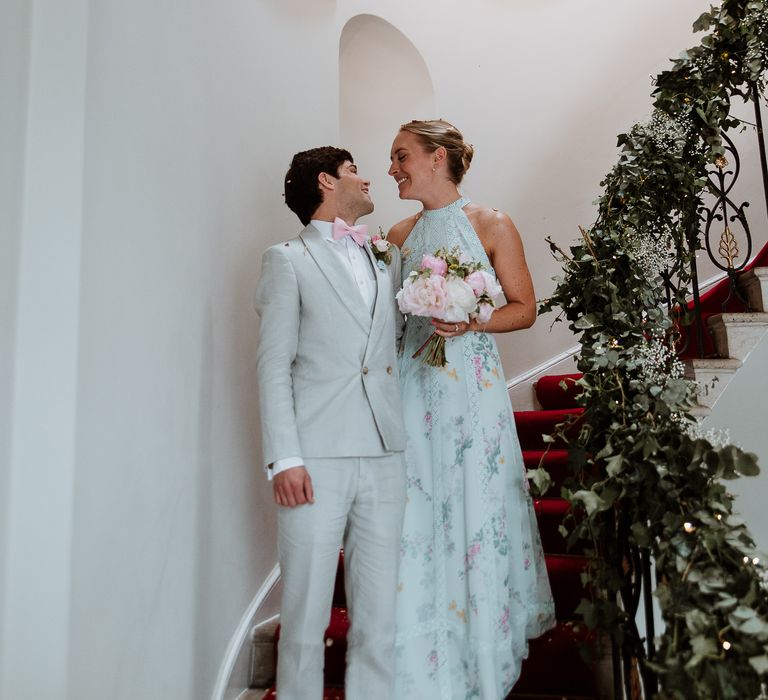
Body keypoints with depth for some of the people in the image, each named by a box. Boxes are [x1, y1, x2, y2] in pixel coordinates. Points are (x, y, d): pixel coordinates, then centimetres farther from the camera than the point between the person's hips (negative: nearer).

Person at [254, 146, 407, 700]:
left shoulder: (389, 257, 20)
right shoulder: (288, 259, 6)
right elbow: (274, 367, -1)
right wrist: (284, 458, -10)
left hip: (385, 453, 4)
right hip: (317, 456, -4)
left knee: (379, 614, 8)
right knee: (306, 613, 3)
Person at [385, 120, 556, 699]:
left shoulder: (491, 225, 1)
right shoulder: (399, 235, 12)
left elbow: (524, 308, -1)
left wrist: (471, 322, -15)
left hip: (472, 385, -3)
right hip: (411, 385, 4)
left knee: (475, 510, 2)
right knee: (416, 515, 3)